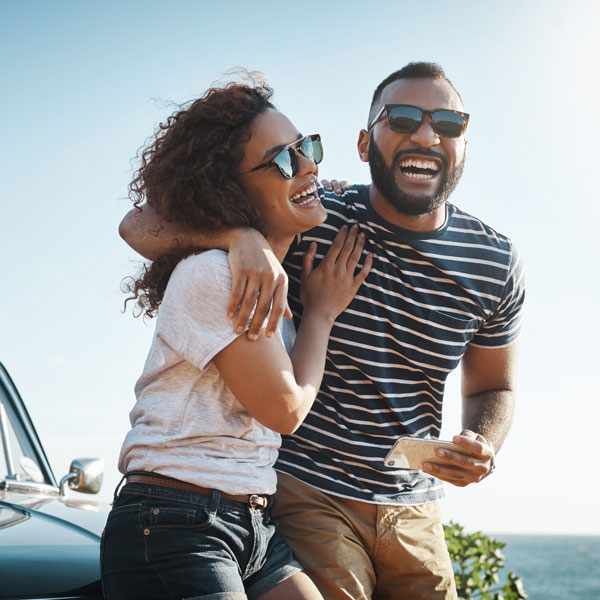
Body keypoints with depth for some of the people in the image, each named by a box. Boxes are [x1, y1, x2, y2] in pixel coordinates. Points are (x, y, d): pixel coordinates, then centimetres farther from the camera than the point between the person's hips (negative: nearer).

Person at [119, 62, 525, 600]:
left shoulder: (496, 263, -2)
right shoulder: (313, 221, -13)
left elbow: (492, 387, 13)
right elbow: (141, 228, -15)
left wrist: (483, 446, -10)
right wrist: (240, 234, -35)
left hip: (415, 513, 4)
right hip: (306, 493, -4)